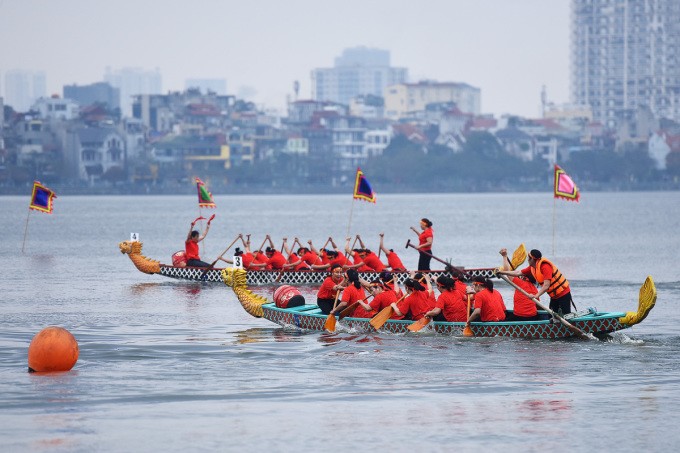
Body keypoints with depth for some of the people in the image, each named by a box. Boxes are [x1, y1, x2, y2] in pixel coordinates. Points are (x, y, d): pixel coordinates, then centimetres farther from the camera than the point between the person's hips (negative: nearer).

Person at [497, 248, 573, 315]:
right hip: (554, 296, 9)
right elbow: (518, 273, 7)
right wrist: (502, 272, 3)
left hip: (563, 294, -9)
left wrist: (536, 296, -37)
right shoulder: (532, 268, 2)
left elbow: (546, 285, -30)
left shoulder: (545, 267, -25)